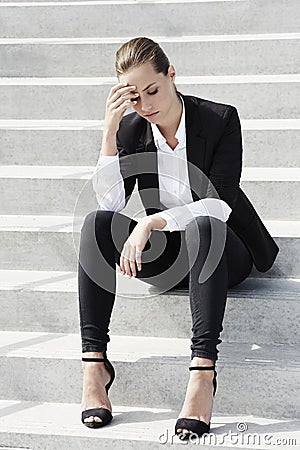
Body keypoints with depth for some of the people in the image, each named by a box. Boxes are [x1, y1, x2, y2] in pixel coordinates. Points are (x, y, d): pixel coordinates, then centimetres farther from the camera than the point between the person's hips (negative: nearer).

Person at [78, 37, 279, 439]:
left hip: (222, 251, -4)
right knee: (98, 223, -24)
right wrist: (110, 131, -20)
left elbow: (219, 205, -21)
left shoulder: (221, 120, -12)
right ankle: (94, 363, -29)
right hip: (166, 256, 4)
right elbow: (111, 203, -12)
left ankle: (203, 372, -47)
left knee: (201, 226, -39)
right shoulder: (131, 129, 0)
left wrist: (152, 222, -31)